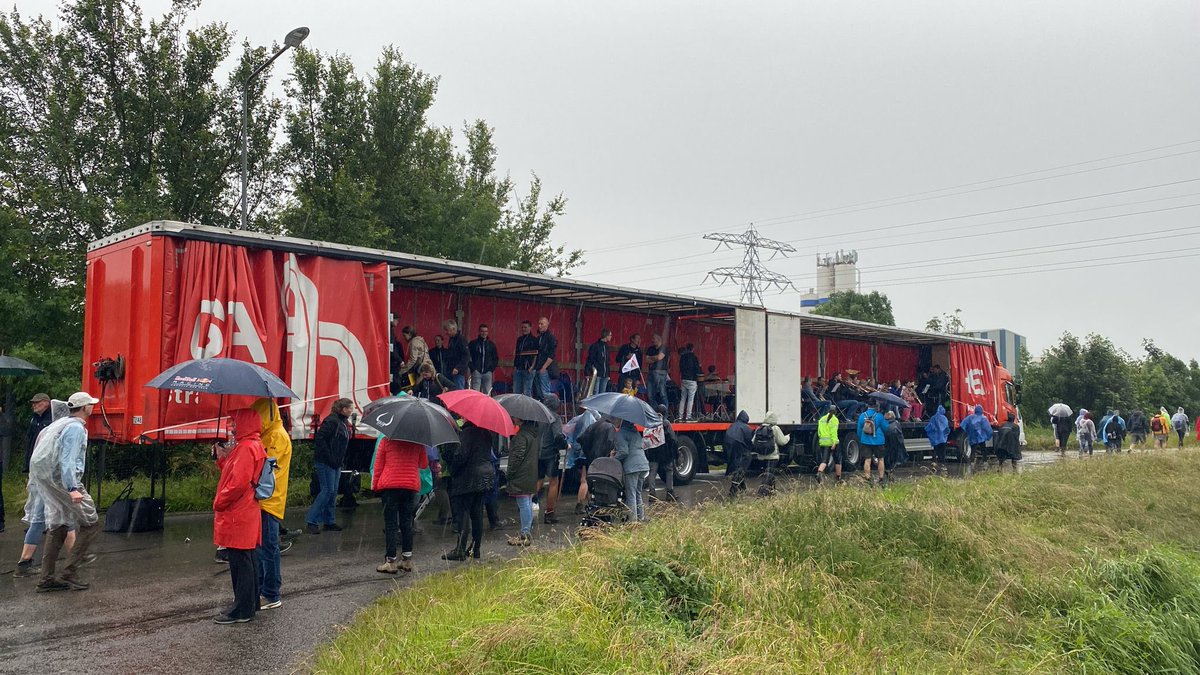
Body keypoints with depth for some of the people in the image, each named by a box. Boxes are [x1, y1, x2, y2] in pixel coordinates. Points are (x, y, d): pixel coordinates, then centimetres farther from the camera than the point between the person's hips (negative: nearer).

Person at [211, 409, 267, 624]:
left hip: (238, 517, -11)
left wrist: (218, 502, -12)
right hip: (246, 514, 11)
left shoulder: (246, 448, -17)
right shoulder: (251, 445, 16)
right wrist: (223, 458, 10)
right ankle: (251, 603, 26)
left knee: (240, 562, -4)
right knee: (247, 560, 17)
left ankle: (242, 610, 2)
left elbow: (238, 483, -24)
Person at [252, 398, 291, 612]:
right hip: (261, 500, 10)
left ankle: (271, 596, 3)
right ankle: (260, 589, 25)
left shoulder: (278, 436, -13)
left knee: (268, 548, -4)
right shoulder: (266, 434, 18)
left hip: (269, 501, -10)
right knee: (259, 548, 15)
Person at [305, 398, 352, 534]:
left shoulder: (343, 423, 14)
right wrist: (329, 457, -21)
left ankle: (329, 522, 17)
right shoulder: (331, 421, -16)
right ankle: (311, 521, -3)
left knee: (333, 492, 10)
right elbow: (319, 439, -22)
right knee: (327, 491, -9)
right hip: (325, 463, -9)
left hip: (336, 464, 9)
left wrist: (340, 461, 10)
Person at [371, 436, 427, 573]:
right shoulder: (418, 442, 4)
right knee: (406, 523, 10)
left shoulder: (385, 441, -2)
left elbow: (378, 466, 0)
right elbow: (424, 464, 14)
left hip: (389, 486, -2)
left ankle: (391, 560, -2)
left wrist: (374, 485, 8)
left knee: (390, 525, 1)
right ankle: (407, 559, 10)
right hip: (411, 486, 2)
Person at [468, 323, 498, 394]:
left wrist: (492, 368, 5)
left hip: (488, 373, 2)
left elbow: (496, 358, 17)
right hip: (476, 372, -2)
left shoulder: (491, 344, 13)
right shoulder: (473, 343, 5)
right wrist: (472, 368, -6)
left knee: (487, 393, 2)